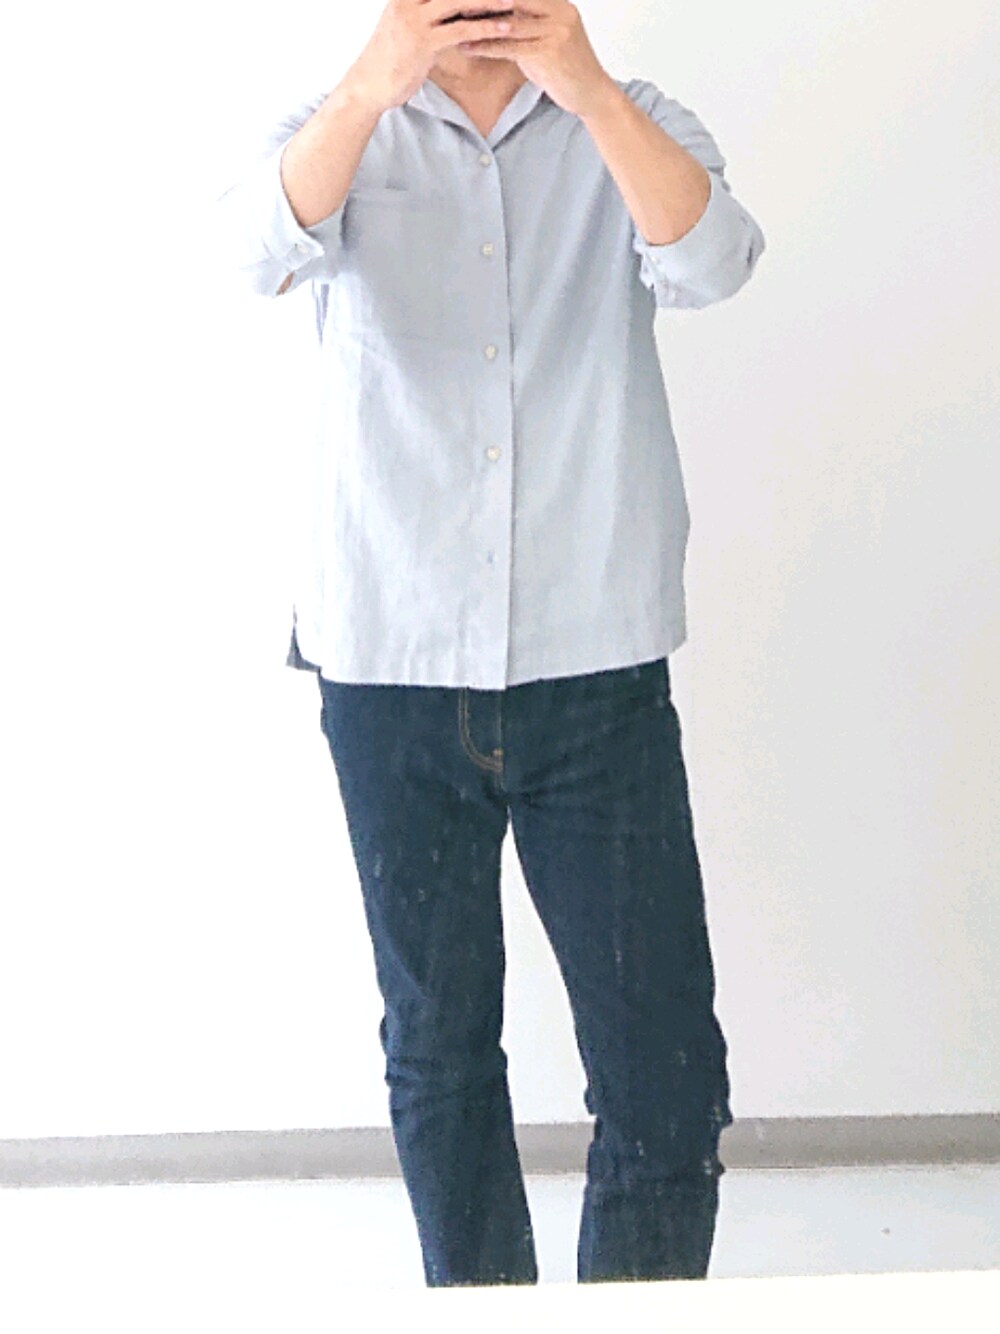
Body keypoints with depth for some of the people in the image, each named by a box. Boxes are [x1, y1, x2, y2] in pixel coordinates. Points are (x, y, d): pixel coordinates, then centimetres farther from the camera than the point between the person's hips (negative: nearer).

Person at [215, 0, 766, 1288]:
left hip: (598, 662, 0)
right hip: (389, 663, 1)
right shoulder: (342, 131, 8)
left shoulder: (630, 129, 8)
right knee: (437, 1042, 11)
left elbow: (711, 262, -14)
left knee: (664, 1059, -4)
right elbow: (265, 248, -15)